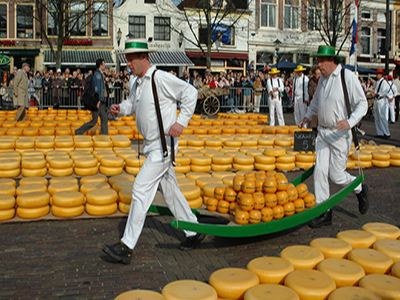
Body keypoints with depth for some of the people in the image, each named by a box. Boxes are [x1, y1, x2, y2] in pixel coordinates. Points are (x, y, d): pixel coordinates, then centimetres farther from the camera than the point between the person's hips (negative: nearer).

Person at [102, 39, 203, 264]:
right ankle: (194, 231, 29)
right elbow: (132, 104, 25)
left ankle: (127, 247, -5)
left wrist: (181, 122, -19)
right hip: (152, 146, 9)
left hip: (163, 145, -9)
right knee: (170, 190, 14)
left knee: (141, 189, -11)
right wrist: (120, 109, 3)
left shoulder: (161, 78, -15)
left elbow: (190, 92, -12)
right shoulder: (137, 83, 11)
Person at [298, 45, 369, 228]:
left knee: (336, 175, -2)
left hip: (340, 134, -6)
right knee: (320, 171, -1)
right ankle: (324, 212, 8)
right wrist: (308, 117, 29)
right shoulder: (323, 78, 9)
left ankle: (360, 189, 29)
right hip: (323, 131, 6)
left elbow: (362, 104, -12)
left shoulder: (348, 77, -12)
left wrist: (350, 122, -27)